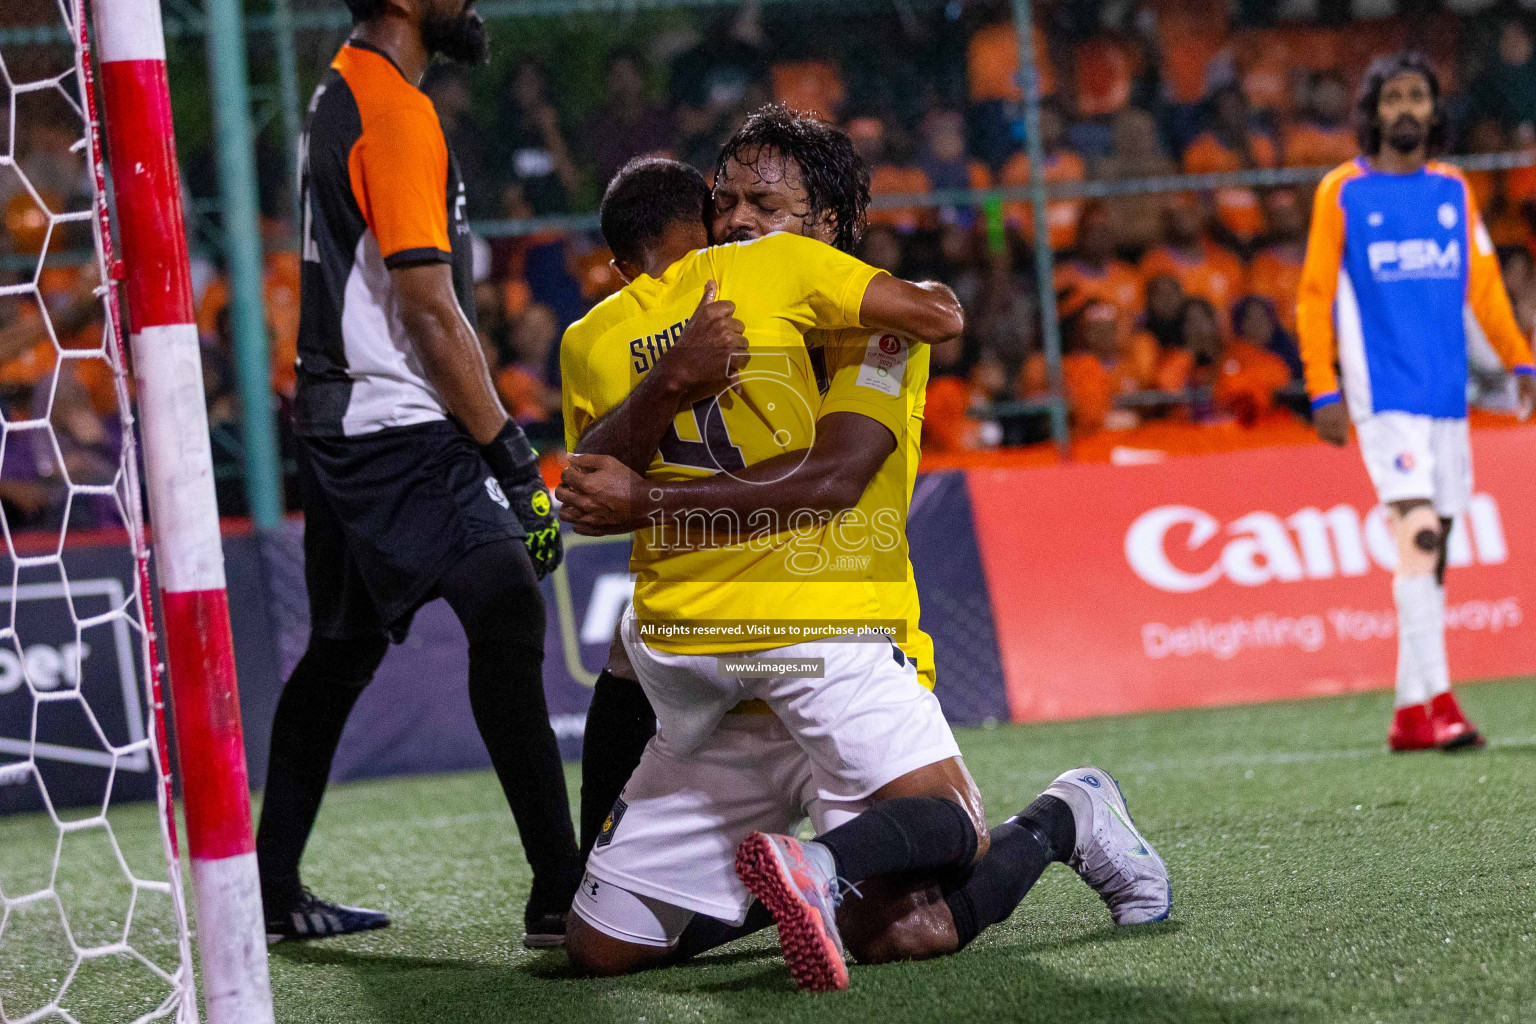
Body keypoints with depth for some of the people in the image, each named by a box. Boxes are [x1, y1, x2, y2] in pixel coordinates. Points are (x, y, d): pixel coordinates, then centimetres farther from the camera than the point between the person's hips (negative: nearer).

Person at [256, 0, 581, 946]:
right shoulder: (396, 113, -15)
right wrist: (516, 463, -15)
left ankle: (273, 888, 24)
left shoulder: (340, 90, 16)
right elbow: (429, 311, -18)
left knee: (344, 648, 17)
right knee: (510, 617, -18)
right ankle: (562, 894, -24)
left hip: (337, 430, 11)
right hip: (399, 431, -11)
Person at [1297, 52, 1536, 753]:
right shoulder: (1342, 192, 0)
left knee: (1432, 551, 5)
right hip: (1382, 392, -5)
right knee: (1419, 531, -19)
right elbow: (1315, 297, 1)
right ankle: (1434, 700, -23)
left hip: (1446, 392, 5)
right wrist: (1324, 392, -5)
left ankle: (1411, 714, 11)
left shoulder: (1453, 189, 13)